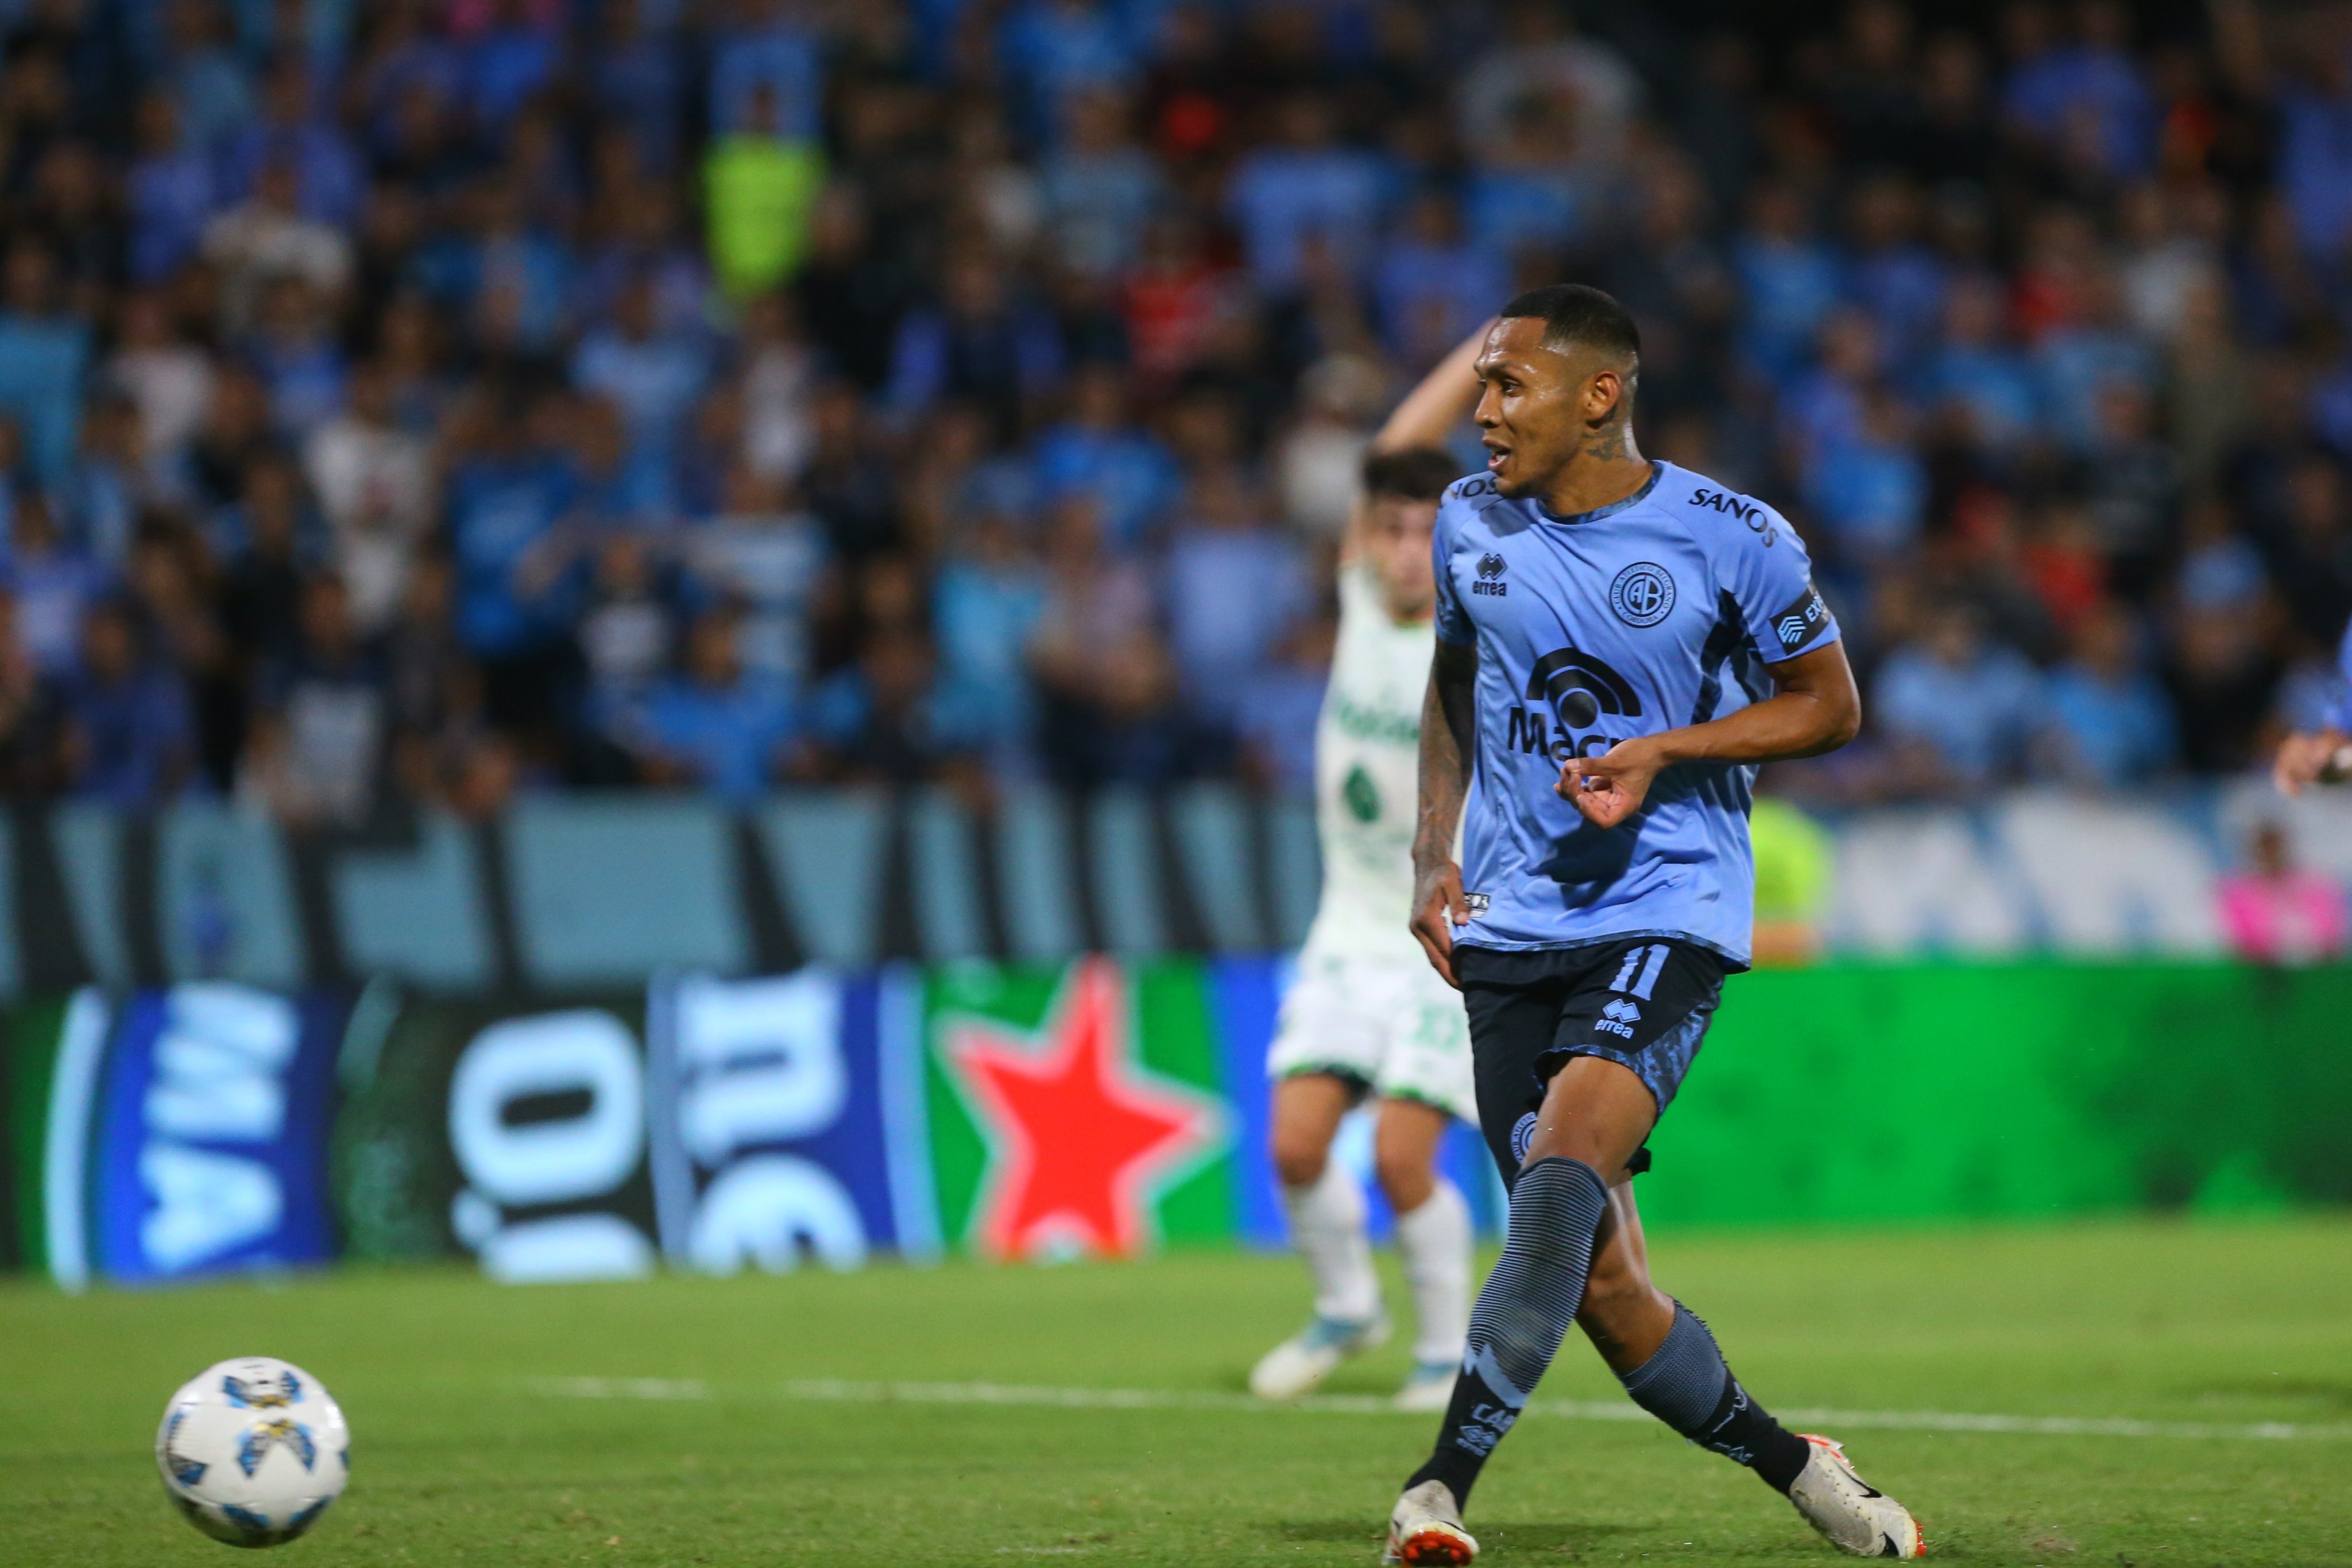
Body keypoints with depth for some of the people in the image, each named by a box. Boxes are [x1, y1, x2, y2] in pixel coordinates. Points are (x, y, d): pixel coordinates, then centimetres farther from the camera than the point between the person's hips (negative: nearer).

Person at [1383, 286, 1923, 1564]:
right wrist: (1433, 850, 10)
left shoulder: (1730, 539, -7)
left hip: (1667, 914, -5)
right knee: (1602, 1285, 1)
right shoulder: (1470, 521, 6)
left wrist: (1664, 750, -11)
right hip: (1510, 927, 5)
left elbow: (1829, 703, 4)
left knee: (1561, 1174, -29)